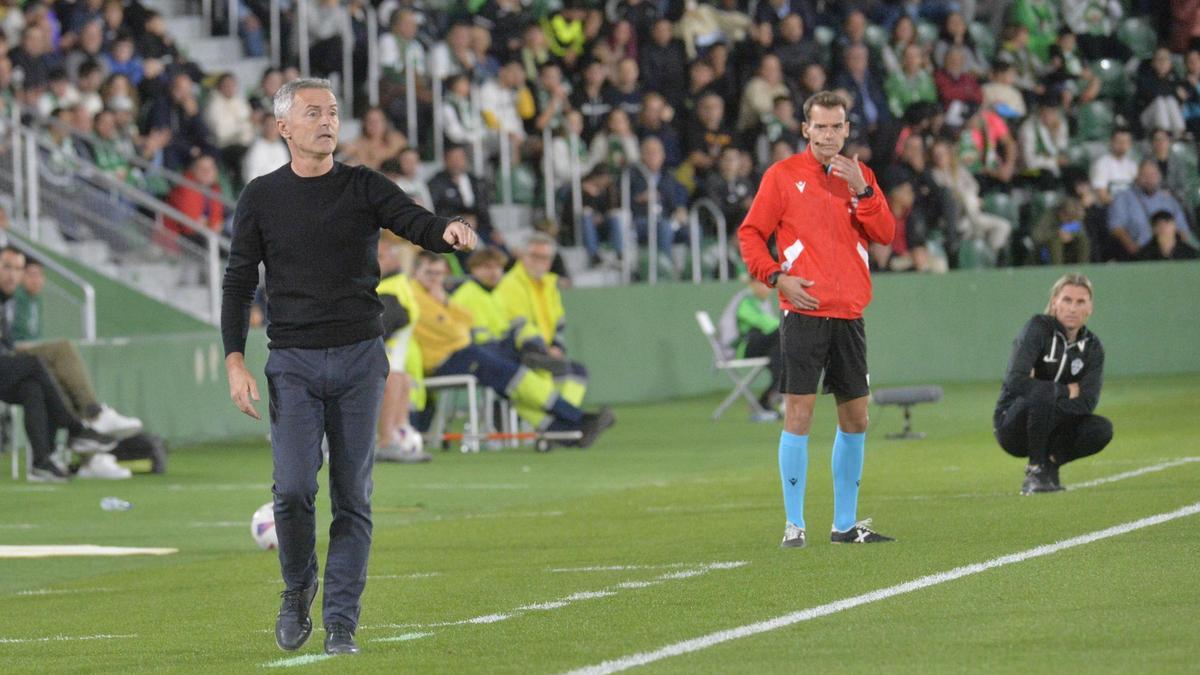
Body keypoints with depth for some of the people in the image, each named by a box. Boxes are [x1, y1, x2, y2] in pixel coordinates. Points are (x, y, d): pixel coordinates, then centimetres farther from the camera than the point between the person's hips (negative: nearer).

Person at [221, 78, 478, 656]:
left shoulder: (364, 188, 4)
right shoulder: (261, 198, 4)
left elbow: (417, 223, -10)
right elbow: (239, 283, 6)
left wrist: (449, 231, -35)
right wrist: (235, 363, -3)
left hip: (359, 357, 1)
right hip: (292, 363, -1)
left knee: (352, 497, -1)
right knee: (293, 488, -12)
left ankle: (341, 622, 5)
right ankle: (298, 588, 15)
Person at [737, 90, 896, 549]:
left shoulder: (860, 175, 12)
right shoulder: (783, 175, 1)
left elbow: (885, 234, 2)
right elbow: (750, 235, 2)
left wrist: (861, 190, -10)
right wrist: (777, 277, -11)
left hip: (849, 314, 5)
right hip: (804, 312, -5)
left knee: (855, 418, 8)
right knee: (798, 413, -9)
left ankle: (845, 524, 17)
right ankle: (794, 524, -5)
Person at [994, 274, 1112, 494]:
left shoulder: (1092, 346, 1)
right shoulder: (1038, 328, -12)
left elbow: (1088, 402, -11)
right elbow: (1015, 381, -26)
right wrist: (1067, 391, -18)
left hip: (1051, 430, 5)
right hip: (1012, 426, -5)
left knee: (1101, 430, -21)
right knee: (1043, 396, -35)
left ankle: (1049, 462, 4)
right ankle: (1035, 470, -19)